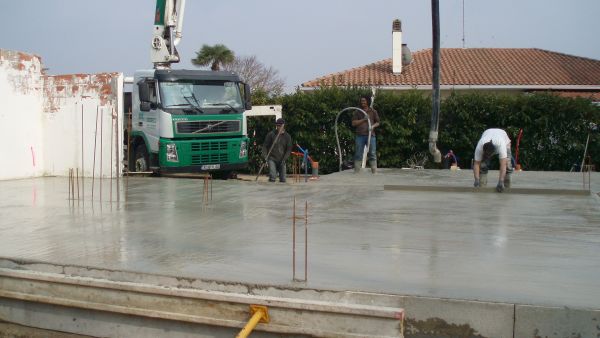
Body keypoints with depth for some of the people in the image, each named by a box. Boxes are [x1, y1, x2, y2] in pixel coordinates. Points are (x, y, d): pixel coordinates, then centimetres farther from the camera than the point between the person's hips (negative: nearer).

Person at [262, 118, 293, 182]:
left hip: (281, 160, 2)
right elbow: (265, 146, 2)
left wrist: (284, 159, -8)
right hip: (272, 158, -2)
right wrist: (265, 156, -11)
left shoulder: (287, 136, 5)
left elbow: (289, 149, 4)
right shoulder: (271, 134, 0)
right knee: (272, 177, -19)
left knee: (283, 179, 2)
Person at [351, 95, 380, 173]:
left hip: (371, 135, 0)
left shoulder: (373, 112, 11)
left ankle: (374, 171, -1)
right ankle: (356, 171, 2)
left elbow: (377, 123, 14)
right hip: (360, 135, 0)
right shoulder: (357, 112, 11)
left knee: (372, 154, -2)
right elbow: (353, 123, 4)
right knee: (358, 154, -1)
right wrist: (363, 119, -8)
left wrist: (373, 126, -8)